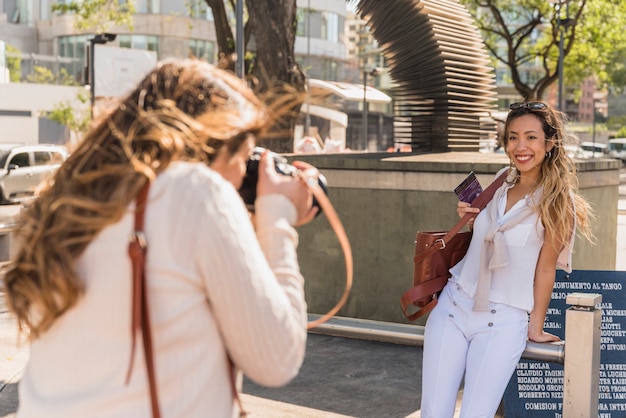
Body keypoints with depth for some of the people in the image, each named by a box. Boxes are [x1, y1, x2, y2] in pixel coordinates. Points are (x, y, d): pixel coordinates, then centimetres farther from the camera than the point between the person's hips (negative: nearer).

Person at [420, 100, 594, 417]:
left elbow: (546, 267, -4)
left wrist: (535, 327, 0)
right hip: (453, 305, 5)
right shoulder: (501, 185, 9)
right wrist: (472, 220, 3)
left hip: (504, 320, -4)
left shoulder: (558, 201, -6)